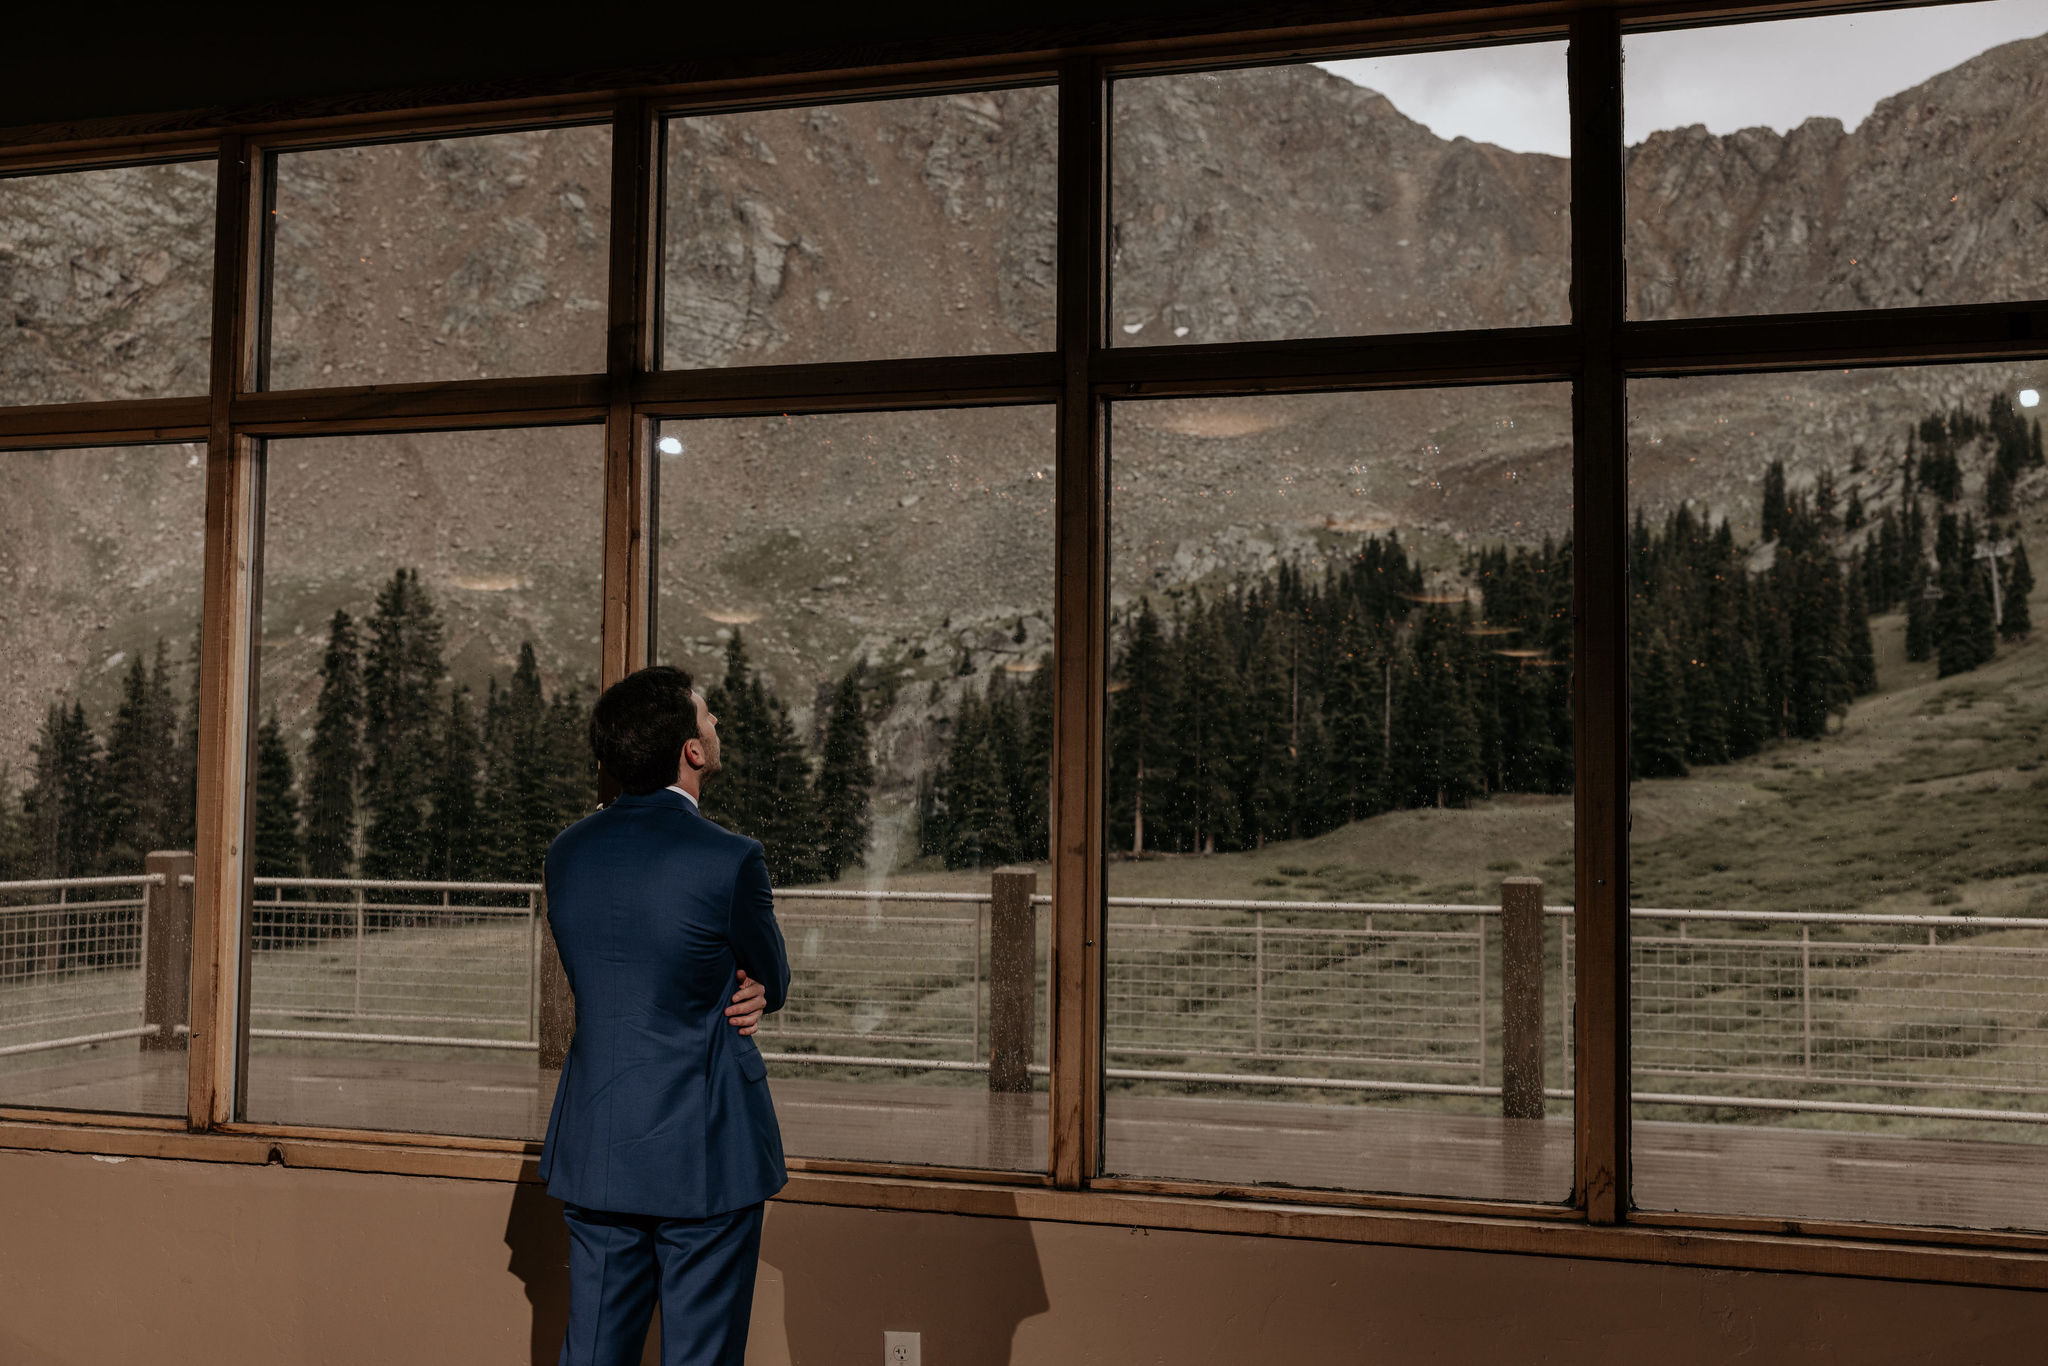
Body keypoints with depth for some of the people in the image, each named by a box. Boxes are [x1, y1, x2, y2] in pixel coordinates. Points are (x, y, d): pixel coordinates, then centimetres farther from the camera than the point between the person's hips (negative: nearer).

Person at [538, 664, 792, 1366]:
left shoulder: (567, 852, 3)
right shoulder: (729, 860, -17)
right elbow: (774, 985, -1)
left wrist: (731, 995, 3)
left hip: (595, 1149, 6)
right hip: (706, 1151, -6)